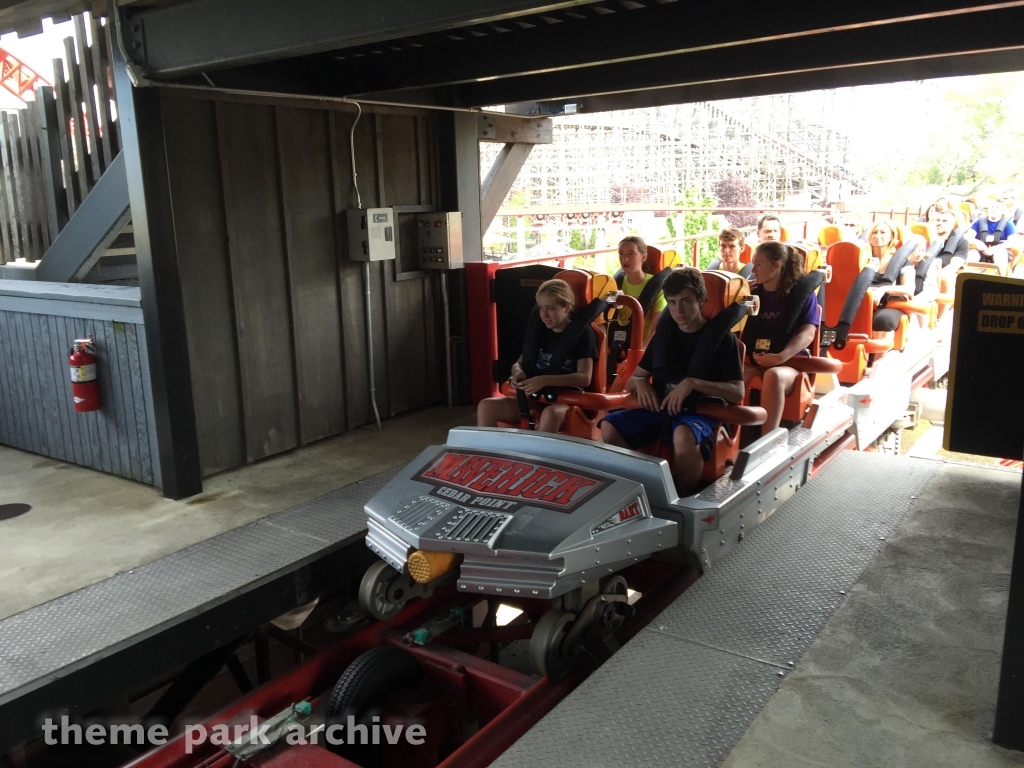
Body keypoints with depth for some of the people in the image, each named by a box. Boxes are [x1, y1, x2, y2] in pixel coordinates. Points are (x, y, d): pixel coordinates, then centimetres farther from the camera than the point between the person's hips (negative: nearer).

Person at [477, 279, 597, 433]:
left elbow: (584, 378, -14)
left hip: (567, 401, -5)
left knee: (550, 414, -41)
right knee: (486, 406, -18)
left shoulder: (582, 332, -5)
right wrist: (518, 373, -10)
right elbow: (518, 363, 17)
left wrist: (545, 380, -27)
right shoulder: (538, 330, 12)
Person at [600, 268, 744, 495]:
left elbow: (737, 393, -9)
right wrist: (641, 383, -9)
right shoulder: (664, 333, 12)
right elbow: (631, 381, 16)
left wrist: (693, 383, -22)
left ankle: (683, 498, -15)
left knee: (683, 436, -40)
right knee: (609, 426, -23)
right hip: (660, 408, 4)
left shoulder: (721, 336, -1)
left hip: (700, 411, -4)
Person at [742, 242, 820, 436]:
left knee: (773, 376, -41)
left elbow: (807, 333, -9)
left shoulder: (802, 292, 4)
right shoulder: (753, 293, 17)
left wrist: (781, 357, -25)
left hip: (788, 363, -3)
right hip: (753, 362, 3)